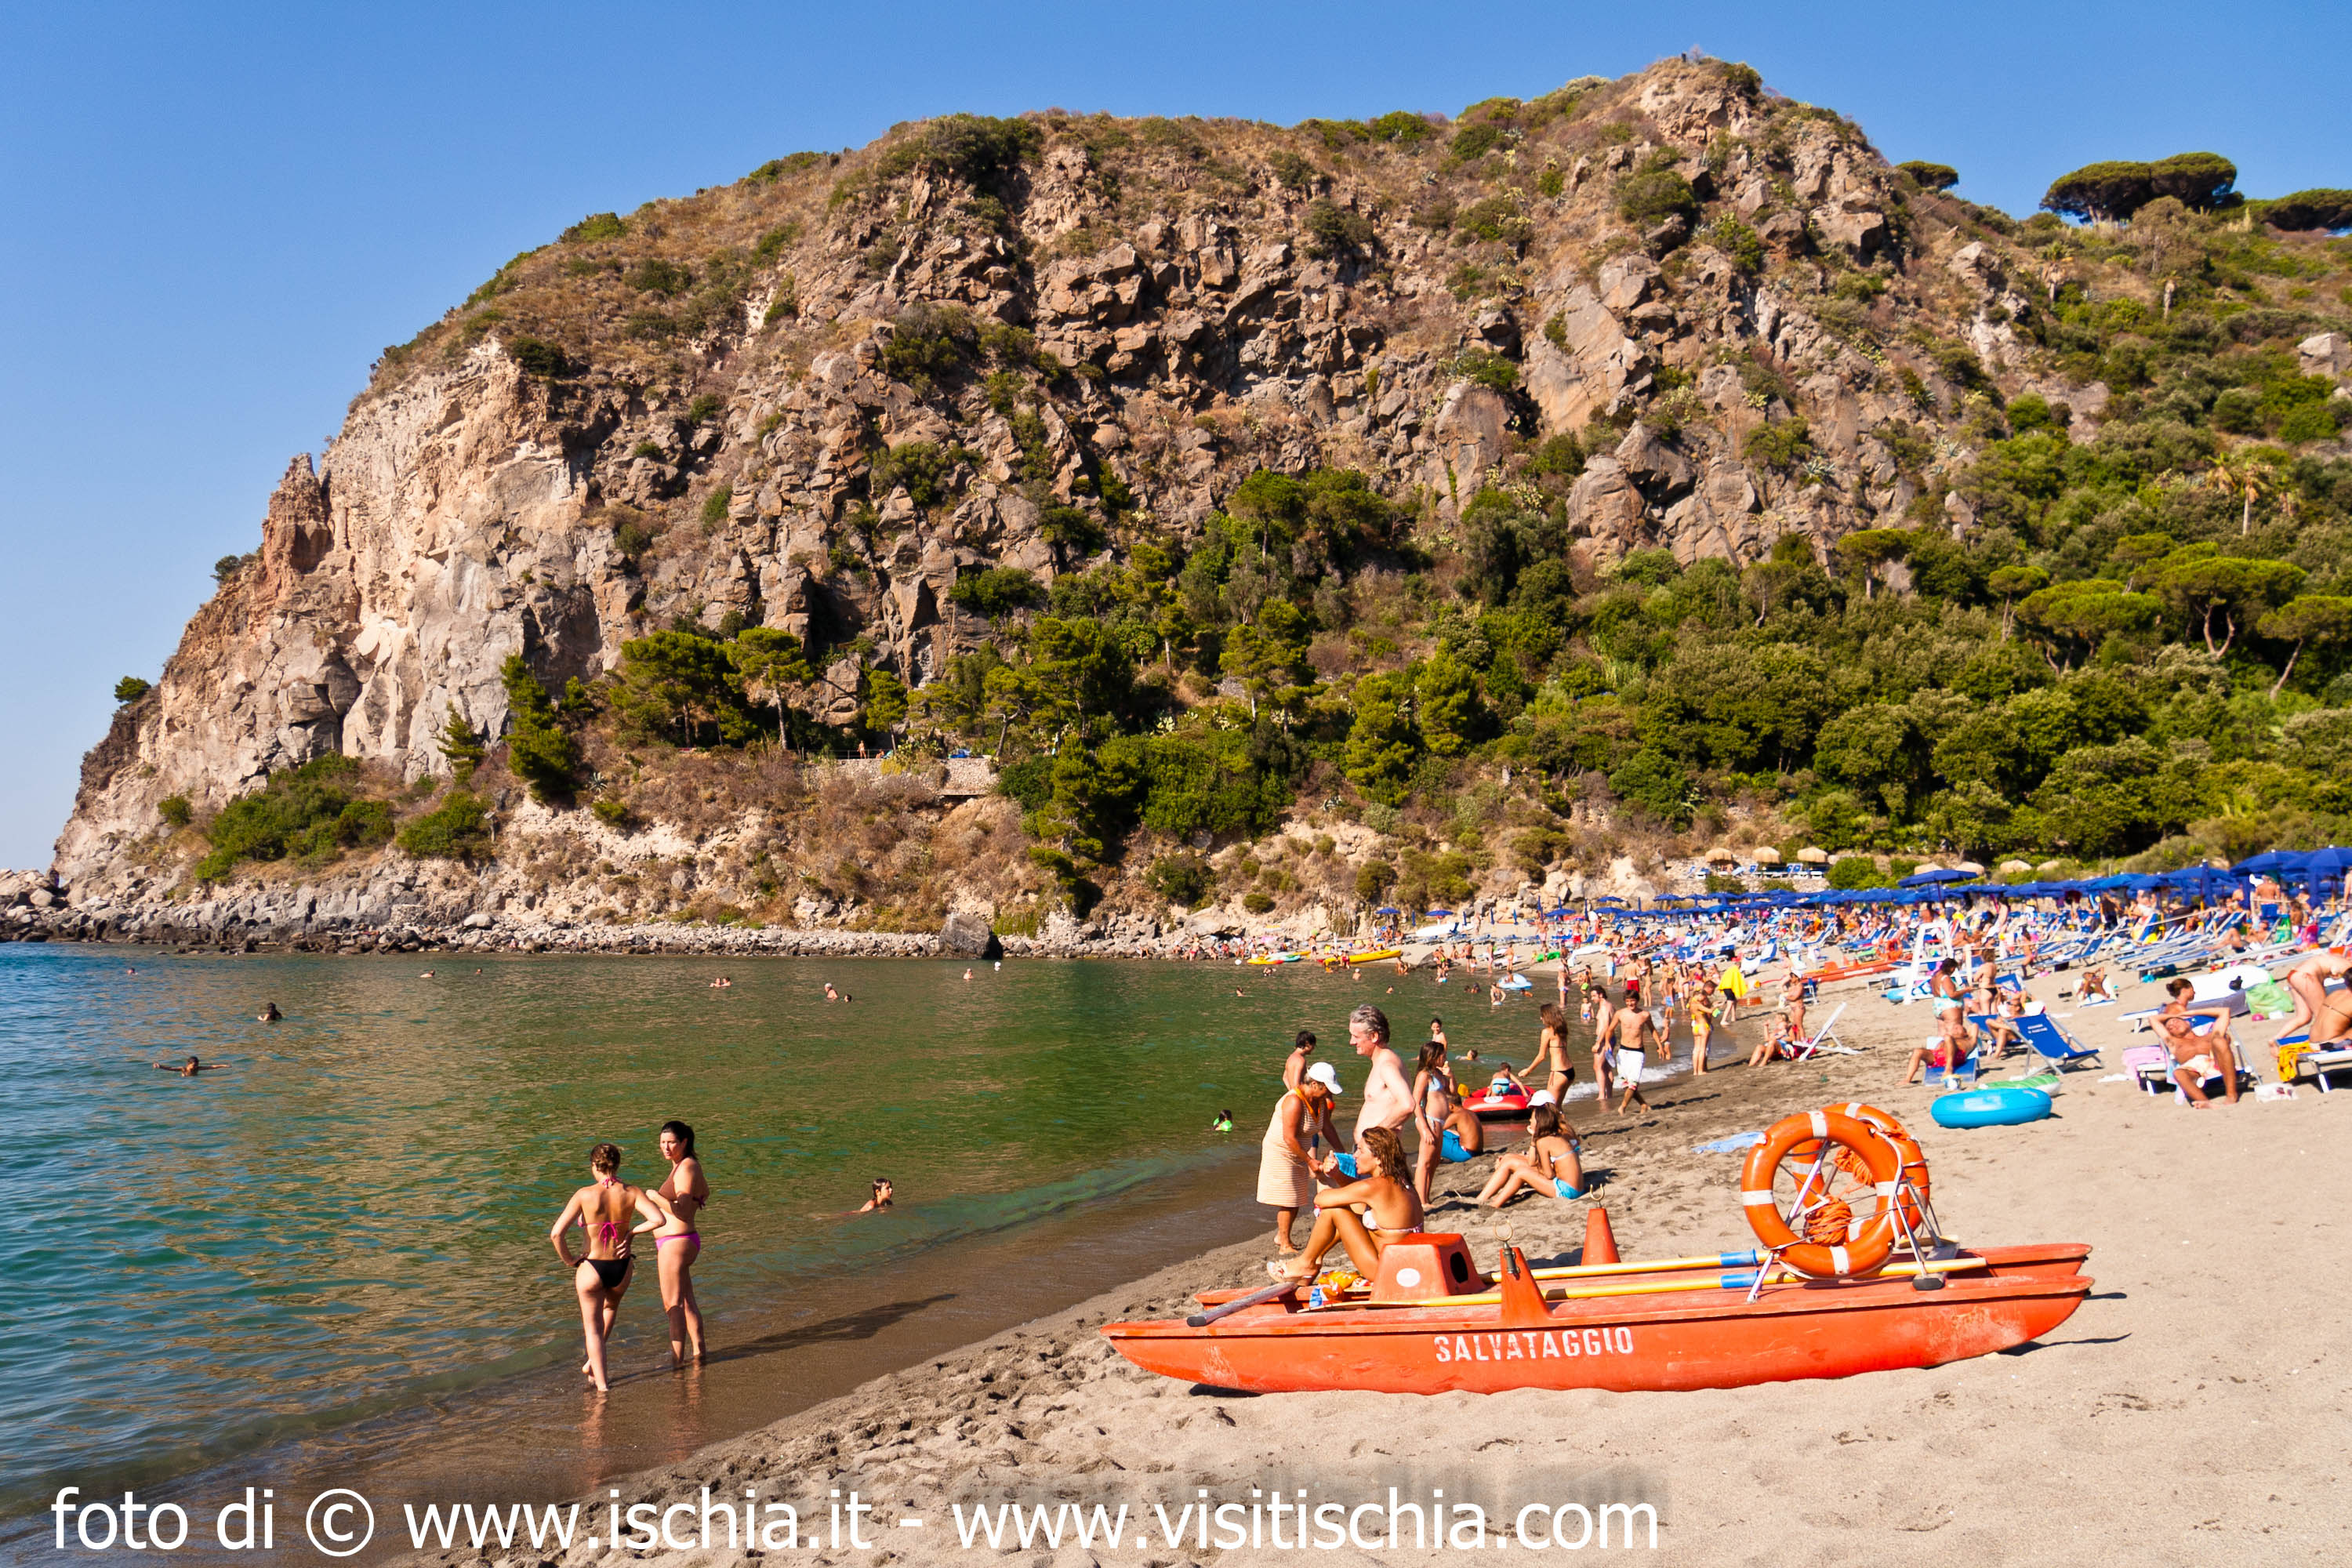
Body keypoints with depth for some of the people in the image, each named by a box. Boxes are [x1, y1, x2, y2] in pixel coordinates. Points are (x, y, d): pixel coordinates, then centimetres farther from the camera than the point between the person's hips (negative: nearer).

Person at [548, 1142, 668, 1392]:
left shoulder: (584, 1195, -15)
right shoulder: (632, 1193, -11)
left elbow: (556, 1234, -19)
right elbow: (659, 1220, -23)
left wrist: (569, 1260, -5)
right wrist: (632, 1232, -7)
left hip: (591, 1269, -3)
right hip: (621, 1269, 3)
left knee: (593, 1328, 17)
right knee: (611, 1305, 35)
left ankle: (601, 1383, 13)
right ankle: (592, 1363, 40)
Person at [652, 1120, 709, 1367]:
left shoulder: (686, 1169, -18)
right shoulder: (689, 1165, 12)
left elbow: (683, 1212, -25)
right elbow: (705, 1192, 27)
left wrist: (655, 1197, -27)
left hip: (676, 1243, -11)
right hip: (674, 1242, 11)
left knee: (673, 1305, -5)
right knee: (686, 1302, 20)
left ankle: (676, 1361, -2)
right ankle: (698, 1352, 30)